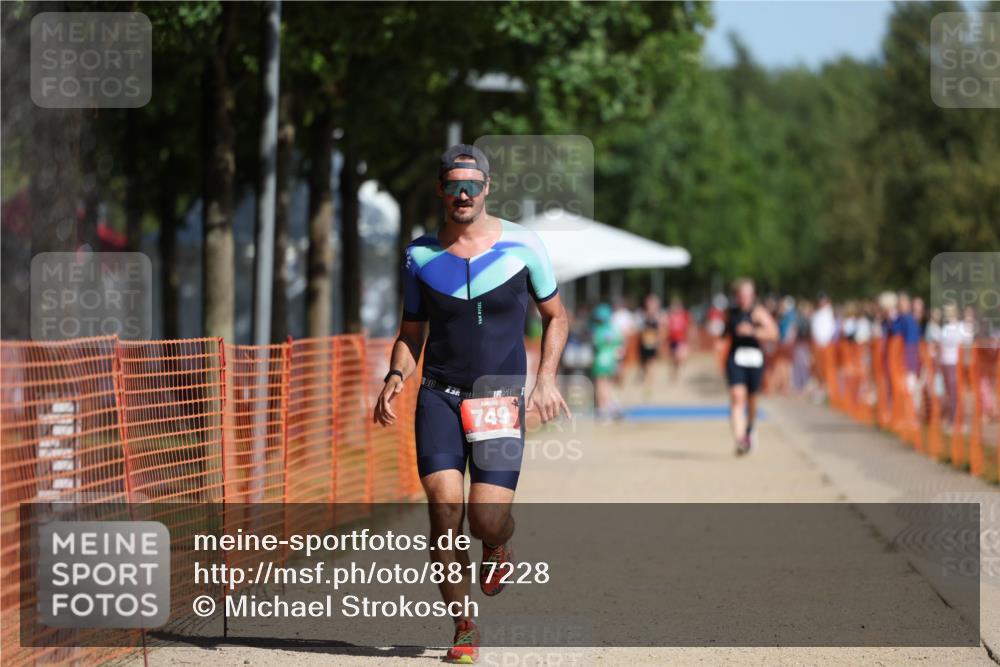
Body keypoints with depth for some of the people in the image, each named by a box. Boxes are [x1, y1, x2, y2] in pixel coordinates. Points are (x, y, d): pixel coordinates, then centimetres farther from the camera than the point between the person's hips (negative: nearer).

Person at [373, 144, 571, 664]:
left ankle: (498, 546, 27)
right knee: (445, 506, -15)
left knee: (487, 520, -12)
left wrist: (545, 378, -3)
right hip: (439, 395, 2)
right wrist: (396, 375, -3)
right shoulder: (420, 255, 6)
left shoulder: (521, 246, 0)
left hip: (501, 397, -1)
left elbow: (555, 316, 11)